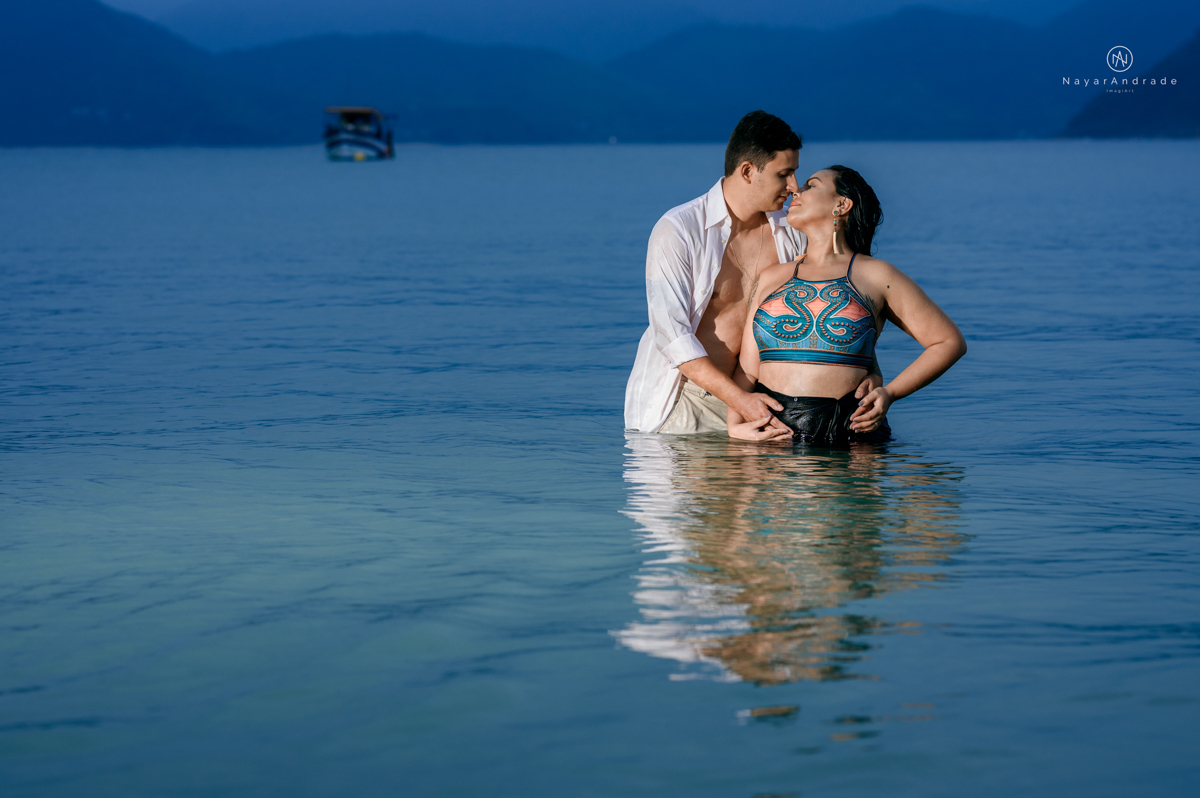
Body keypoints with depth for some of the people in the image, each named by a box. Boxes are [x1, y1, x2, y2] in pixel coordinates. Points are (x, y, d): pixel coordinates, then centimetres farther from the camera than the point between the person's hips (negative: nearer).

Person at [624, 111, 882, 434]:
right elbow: (672, 333, -16)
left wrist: (871, 371, -10)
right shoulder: (677, 230, -10)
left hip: (751, 397, 4)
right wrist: (739, 398, -25)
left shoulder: (791, 234, 6)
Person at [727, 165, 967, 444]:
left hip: (848, 433, -3)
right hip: (772, 430, 3)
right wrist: (735, 425, -7)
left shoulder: (876, 276, 9)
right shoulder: (771, 279, 18)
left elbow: (950, 342, 12)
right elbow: (747, 370, 13)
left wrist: (890, 393, 0)